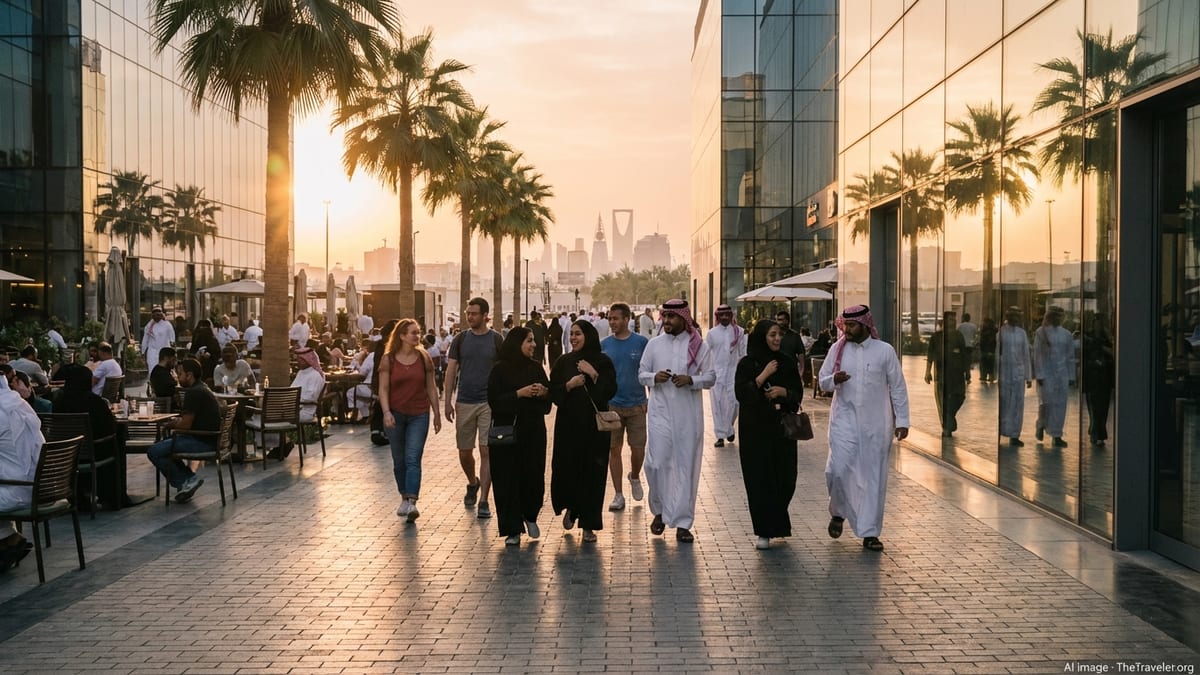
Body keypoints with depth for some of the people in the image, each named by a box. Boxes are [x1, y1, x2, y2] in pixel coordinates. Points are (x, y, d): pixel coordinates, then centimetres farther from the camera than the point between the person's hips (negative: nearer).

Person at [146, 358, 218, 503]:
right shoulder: (201, 388, 16)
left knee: (154, 452, -12)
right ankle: (189, 478, 14)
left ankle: (184, 482, -1)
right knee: (164, 444, 25)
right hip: (208, 438, 11)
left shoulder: (194, 393, -17)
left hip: (203, 442, -11)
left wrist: (171, 425, 2)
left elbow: (186, 425, -18)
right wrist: (177, 422, 3)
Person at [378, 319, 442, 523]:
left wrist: (436, 413, 6)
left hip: (419, 415, 0)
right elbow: (383, 388, -4)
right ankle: (404, 498, 26)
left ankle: (412, 503, -20)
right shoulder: (389, 359, -2)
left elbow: (431, 387, 7)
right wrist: (386, 412, -16)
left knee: (413, 459, -11)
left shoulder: (424, 358, 2)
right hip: (395, 414, 1)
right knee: (399, 460, 11)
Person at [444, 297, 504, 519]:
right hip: (464, 403, 2)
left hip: (489, 403, -2)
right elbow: (451, 370, 6)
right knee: (464, 452, 9)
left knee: (486, 452, -6)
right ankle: (472, 483, 38)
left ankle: (483, 501, -2)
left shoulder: (496, 340, -1)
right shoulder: (460, 339, 5)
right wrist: (448, 401, 0)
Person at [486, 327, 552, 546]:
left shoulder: (535, 367, 9)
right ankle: (512, 530, 10)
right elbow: (494, 401, -9)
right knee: (508, 479, -1)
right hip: (507, 432, -3)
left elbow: (550, 395, 15)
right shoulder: (500, 369, -3)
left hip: (534, 431, 3)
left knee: (534, 476, 2)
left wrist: (544, 392, -8)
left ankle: (530, 516, 29)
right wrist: (519, 393, -19)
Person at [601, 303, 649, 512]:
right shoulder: (604, 344, 2)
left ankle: (635, 477, 33)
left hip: (637, 404, -1)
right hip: (611, 405, 1)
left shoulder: (642, 342, -3)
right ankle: (618, 495, 13)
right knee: (613, 450, 3)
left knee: (638, 449, 1)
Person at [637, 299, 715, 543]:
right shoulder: (654, 344, 6)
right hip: (660, 411, 1)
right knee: (656, 463, -5)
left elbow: (710, 377, 2)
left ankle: (682, 523, 10)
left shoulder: (698, 346, 1)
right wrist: (654, 377, -11)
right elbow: (641, 373, 10)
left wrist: (690, 380, -16)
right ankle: (659, 510, 20)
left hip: (688, 413, -1)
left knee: (686, 466, 2)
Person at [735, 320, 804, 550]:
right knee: (759, 479, -4)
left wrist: (784, 392, -13)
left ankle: (777, 522, 31)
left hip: (782, 427, 3)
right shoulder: (747, 363, -2)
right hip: (755, 429, -3)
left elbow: (799, 393, 7)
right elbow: (740, 393, -11)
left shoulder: (787, 363, 6)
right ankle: (764, 532, 5)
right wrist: (763, 376, -17)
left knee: (785, 479, 3)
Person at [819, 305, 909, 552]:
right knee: (838, 469, -12)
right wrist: (834, 380, -14)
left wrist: (902, 420, 0)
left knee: (874, 476, 2)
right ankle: (838, 512, 17)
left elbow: (898, 387, 4)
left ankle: (870, 532, 11)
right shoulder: (837, 349, 4)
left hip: (876, 423, 0)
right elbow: (822, 381, 9)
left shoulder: (885, 351, 0)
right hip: (844, 419, 1)